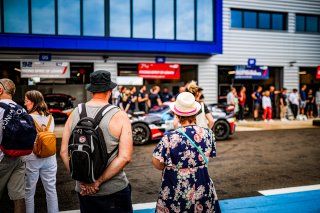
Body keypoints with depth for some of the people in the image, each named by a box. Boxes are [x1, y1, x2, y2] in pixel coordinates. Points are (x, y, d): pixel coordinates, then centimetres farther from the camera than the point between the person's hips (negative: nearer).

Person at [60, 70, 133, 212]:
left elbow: (63, 152, -1)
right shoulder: (119, 116, -11)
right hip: (114, 190, -3)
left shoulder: (75, 114, -1)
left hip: (83, 189, 3)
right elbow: (125, 157, -18)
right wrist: (98, 182, -14)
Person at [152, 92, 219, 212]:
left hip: (175, 192, -3)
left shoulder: (170, 137, -22)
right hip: (202, 188, 3)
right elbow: (208, 156, 4)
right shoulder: (208, 133, -9)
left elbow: (156, 163, -16)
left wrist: (170, 168, 2)